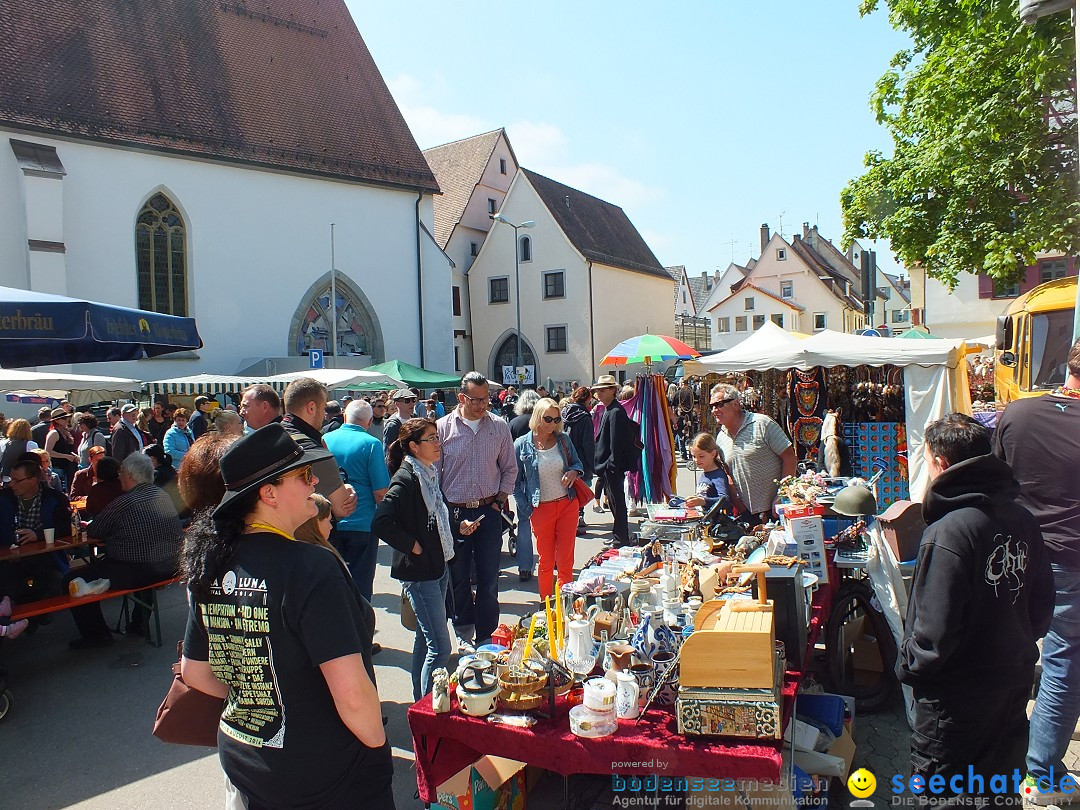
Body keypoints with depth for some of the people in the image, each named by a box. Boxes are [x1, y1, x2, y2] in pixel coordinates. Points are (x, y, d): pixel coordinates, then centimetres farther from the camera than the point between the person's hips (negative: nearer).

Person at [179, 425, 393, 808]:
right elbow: (353, 696, -29)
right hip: (331, 778, -7)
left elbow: (194, 672, 8)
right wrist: (378, 747, -11)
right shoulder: (312, 568, -27)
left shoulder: (212, 566, -5)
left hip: (241, 762, 7)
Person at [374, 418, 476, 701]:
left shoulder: (430, 474, 9)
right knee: (440, 647, -7)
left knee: (425, 638, 20)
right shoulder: (406, 479, -18)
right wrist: (413, 546, -20)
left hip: (438, 567, 9)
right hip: (418, 572, -9)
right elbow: (381, 523, -29)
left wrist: (458, 526, 9)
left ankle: (421, 701, 34)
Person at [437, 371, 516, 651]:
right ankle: (464, 633, 29)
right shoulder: (443, 428, -4)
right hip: (454, 513, -1)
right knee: (458, 578, 9)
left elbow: (509, 468, 11)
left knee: (489, 579, 5)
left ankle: (486, 638, 18)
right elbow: (433, 473, 0)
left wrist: (500, 500, 1)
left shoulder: (499, 427, 2)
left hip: (489, 512, 1)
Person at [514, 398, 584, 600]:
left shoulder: (563, 439, 1)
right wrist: (527, 511, -6)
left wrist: (574, 472, -9)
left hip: (568, 505, 2)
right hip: (541, 508, -2)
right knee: (546, 561, 10)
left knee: (565, 560, 6)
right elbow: (516, 482, -2)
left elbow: (577, 462, 15)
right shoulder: (521, 446, -7)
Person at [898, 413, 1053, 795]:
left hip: (959, 694, -7)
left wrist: (908, 665, -8)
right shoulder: (1023, 519, -3)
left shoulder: (947, 533, -26)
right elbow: (1042, 602, 7)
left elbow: (935, 630, -25)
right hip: (1016, 681, 8)